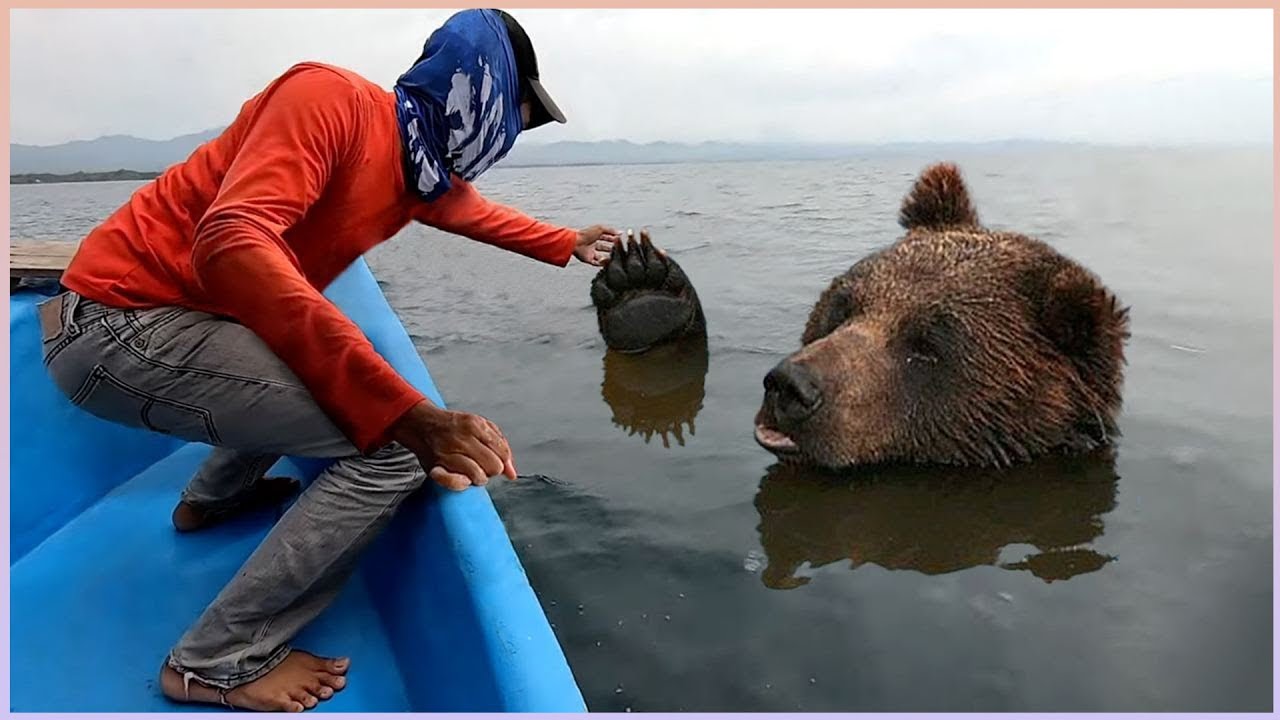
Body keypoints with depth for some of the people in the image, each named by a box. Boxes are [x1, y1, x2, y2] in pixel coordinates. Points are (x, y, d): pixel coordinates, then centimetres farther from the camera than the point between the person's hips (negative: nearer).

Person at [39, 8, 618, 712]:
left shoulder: (428, 165, 6)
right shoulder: (334, 98, -20)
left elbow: (481, 213, 31)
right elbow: (230, 242, -35)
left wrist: (570, 245, 41)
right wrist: (402, 411, -43)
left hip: (182, 312, 10)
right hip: (117, 325, -10)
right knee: (391, 447, -18)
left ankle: (213, 497, 41)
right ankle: (219, 662, -3)